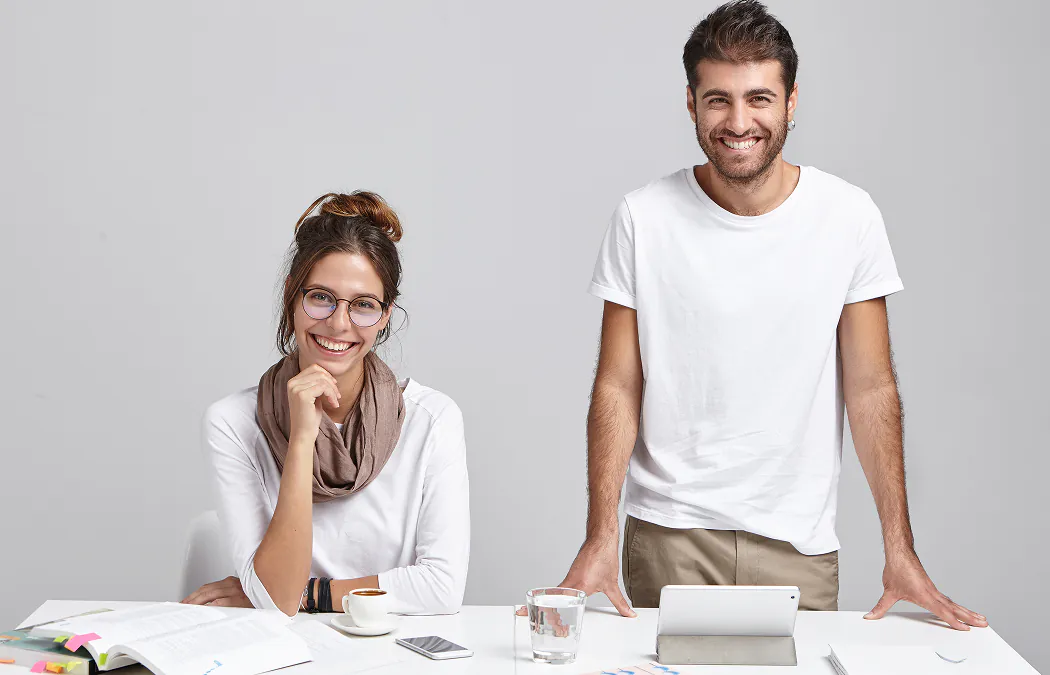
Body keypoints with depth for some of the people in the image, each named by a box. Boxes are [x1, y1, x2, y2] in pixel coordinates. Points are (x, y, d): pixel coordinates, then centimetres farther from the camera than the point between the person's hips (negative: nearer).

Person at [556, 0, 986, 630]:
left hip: (798, 545, 1)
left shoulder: (850, 216, -3)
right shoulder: (644, 218, -5)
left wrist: (900, 550, -4)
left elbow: (870, 388, -1)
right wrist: (601, 538, -11)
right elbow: (619, 386, -3)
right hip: (669, 536, 0)